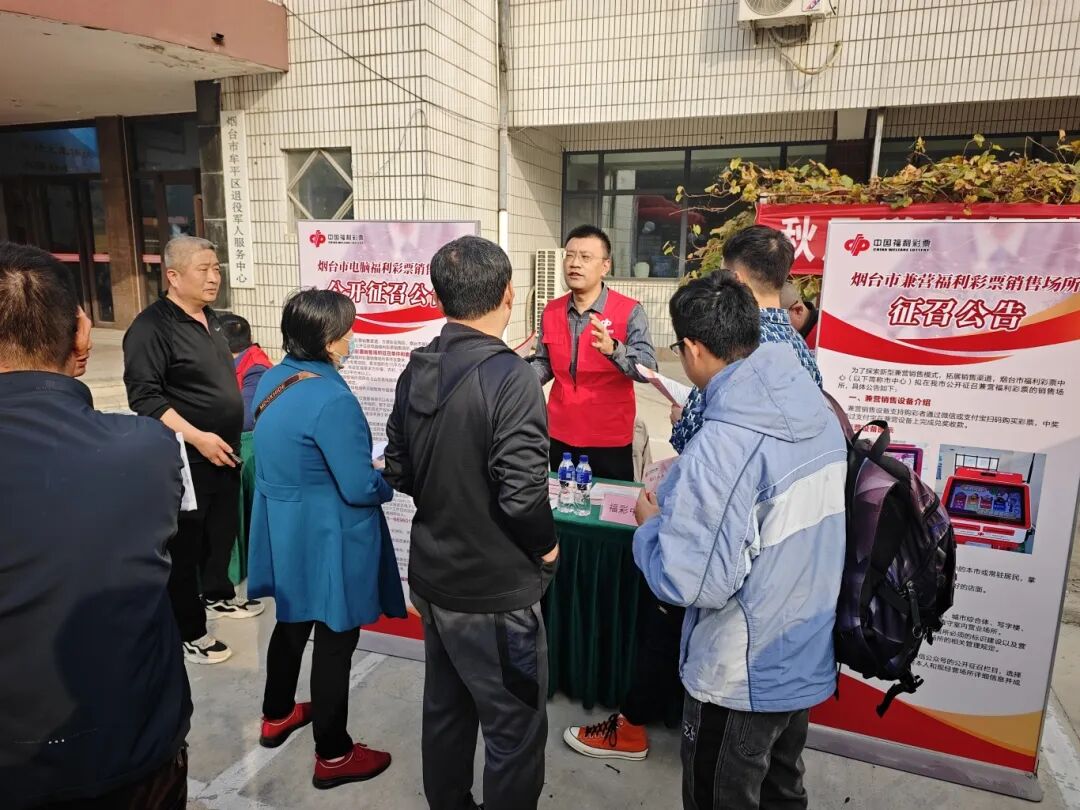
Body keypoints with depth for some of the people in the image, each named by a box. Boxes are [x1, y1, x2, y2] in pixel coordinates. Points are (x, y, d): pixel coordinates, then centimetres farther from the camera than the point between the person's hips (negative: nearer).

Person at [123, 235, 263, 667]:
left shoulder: (210, 318, 10)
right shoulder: (152, 327, -16)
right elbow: (145, 397, -20)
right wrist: (197, 437, -25)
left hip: (224, 452, 8)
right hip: (185, 459, -8)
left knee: (223, 530, 20)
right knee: (185, 544, 4)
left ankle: (217, 596, 40)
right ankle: (188, 632, 17)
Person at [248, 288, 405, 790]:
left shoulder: (273, 379, 1)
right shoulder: (331, 399, -27)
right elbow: (359, 488, -26)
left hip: (285, 530, 9)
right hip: (325, 539, -9)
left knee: (292, 622, 26)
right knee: (334, 641, 7)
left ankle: (276, 717, 47)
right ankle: (333, 756, 24)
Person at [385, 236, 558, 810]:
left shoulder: (416, 370, -1)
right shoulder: (509, 375, -23)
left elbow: (398, 472, 6)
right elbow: (522, 494, -25)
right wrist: (547, 546, -7)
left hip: (432, 575, 8)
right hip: (495, 591, -7)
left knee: (444, 710, 24)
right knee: (514, 732, 12)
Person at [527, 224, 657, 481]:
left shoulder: (629, 311, -11)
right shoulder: (551, 311, 4)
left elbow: (648, 368, -20)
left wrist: (612, 349, -38)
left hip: (610, 440, -4)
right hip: (560, 436, 4)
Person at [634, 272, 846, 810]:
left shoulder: (721, 447, -30)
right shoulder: (820, 414, -4)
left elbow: (689, 582, -30)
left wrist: (651, 524, -11)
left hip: (743, 677, -7)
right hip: (809, 658, 7)